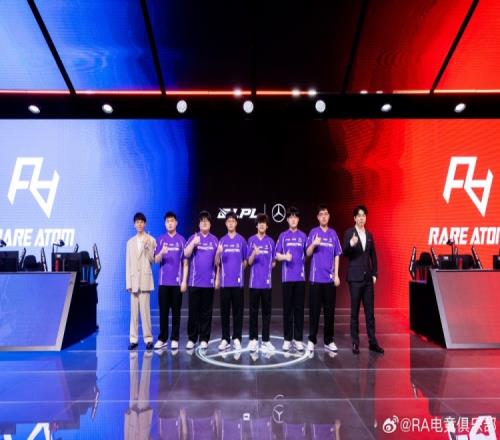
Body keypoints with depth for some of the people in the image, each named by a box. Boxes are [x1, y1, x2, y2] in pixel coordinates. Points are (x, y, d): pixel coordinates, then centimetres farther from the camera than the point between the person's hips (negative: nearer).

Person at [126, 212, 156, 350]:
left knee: (145, 309, -5)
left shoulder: (151, 240, 2)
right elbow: (128, 263, 10)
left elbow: (152, 259, -2)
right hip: (134, 279, 3)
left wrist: (147, 246, -14)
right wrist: (128, 282, 5)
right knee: (134, 311, 5)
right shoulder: (130, 242, 12)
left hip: (145, 278, -3)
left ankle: (148, 338, 4)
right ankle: (134, 339, 11)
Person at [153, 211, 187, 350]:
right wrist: (162, 253, -22)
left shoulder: (181, 240, 3)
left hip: (177, 281, -1)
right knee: (163, 311, 5)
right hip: (163, 282, 1)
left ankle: (175, 339, 12)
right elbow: (156, 260, 1)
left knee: (176, 311, 4)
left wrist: (184, 281, -5)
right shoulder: (161, 239, 5)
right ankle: (162, 338, 15)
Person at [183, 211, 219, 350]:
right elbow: (186, 254, -9)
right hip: (194, 281, -1)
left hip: (209, 281, 1)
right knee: (193, 311, 4)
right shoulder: (193, 238, 4)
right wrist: (193, 243, -24)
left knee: (206, 312, 6)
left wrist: (217, 278, 5)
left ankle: (204, 339, 14)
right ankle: (191, 338, 14)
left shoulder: (214, 240, 6)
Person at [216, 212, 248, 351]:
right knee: (224, 311, 5)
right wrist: (218, 253, -14)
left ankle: (237, 338, 12)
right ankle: (225, 339, 14)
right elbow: (217, 263, 3)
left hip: (238, 282, -1)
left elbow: (246, 261, 9)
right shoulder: (222, 240, 7)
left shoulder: (242, 240, 5)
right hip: (225, 282, 1)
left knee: (238, 311, 4)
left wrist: (238, 271, 0)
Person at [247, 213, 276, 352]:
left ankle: (266, 340, 13)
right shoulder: (251, 240, 2)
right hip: (255, 282, -1)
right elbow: (249, 262, -3)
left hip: (267, 282, 1)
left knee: (266, 311, 6)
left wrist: (267, 268, -2)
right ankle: (253, 339, 15)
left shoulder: (271, 241, 6)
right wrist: (254, 254, -21)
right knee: (253, 311, 5)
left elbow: (273, 262, 12)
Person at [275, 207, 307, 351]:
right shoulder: (283, 236, 7)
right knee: (287, 308, 4)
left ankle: (298, 339, 12)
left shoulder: (303, 236, 8)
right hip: (287, 277, 0)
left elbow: (307, 254, 9)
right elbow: (277, 255, 3)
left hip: (300, 277, 1)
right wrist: (285, 256, -16)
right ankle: (287, 339, 12)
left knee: (299, 308, 4)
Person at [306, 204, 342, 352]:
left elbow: (337, 255, 8)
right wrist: (313, 244, -22)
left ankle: (329, 340, 16)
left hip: (330, 278, 2)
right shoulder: (313, 232, 3)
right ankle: (312, 340, 9)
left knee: (330, 310, 6)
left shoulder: (333, 233, 8)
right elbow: (308, 253, -1)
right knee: (314, 310, 1)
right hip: (316, 278, -2)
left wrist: (336, 275, 1)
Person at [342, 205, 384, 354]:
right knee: (355, 311, 2)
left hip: (368, 277, 4)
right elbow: (345, 253, -12)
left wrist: (374, 274, 7)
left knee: (370, 311, 8)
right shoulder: (349, 232, -2)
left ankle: (372, 342, 15)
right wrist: (351, 244, -32)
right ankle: (355, 343, 9)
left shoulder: (369, 234, 12)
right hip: (355, 277, -4)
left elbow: (373, 256, 15)